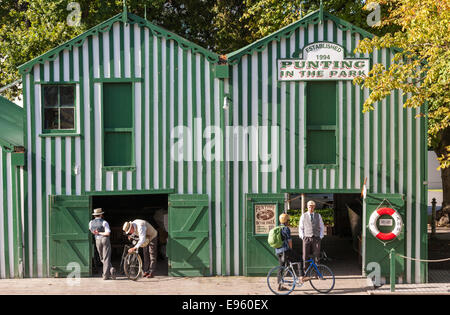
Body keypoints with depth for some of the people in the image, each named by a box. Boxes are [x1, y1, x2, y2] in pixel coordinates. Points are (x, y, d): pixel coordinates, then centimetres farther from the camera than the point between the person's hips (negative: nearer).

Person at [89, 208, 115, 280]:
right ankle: (105, 275, -8)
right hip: (105, 239, -3)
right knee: (106, 258, 0)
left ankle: (110, 269, 1)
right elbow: (108, 233, -18)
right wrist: (100, 233, -8)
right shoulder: (104, 222, -8)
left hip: (97, 241, 3)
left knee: (102, 258, 15)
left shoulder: (91, 222, 4)